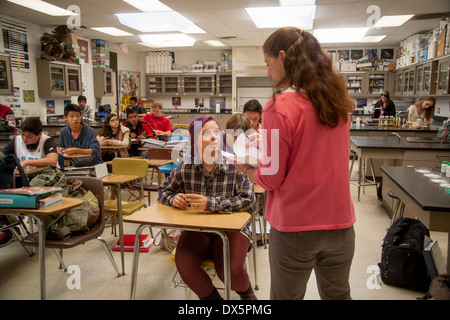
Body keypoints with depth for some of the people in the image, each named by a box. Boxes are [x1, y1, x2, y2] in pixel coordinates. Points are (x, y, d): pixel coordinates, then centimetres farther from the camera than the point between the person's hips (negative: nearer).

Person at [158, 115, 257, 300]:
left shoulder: (234, 167, -10)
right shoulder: (185, 170, -1)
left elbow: (250, 202, -18)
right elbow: (163, 191, 14)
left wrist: (212, 203, -28)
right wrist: (173, 198, -11)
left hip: (230, 228, -2)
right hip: (196, 229, 3)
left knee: (231, 270, -25)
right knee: (184, 264, -24)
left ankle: (245, 292, 15)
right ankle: (211, 296, 8)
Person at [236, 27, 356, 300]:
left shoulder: (280, 107, -17)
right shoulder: (338, 100, 2)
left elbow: (272, 179, -13)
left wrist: (245, 168, 6)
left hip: (295, 228, -6)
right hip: (340, 222, 6)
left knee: (287, 296, 16)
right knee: (338, 295, 25)